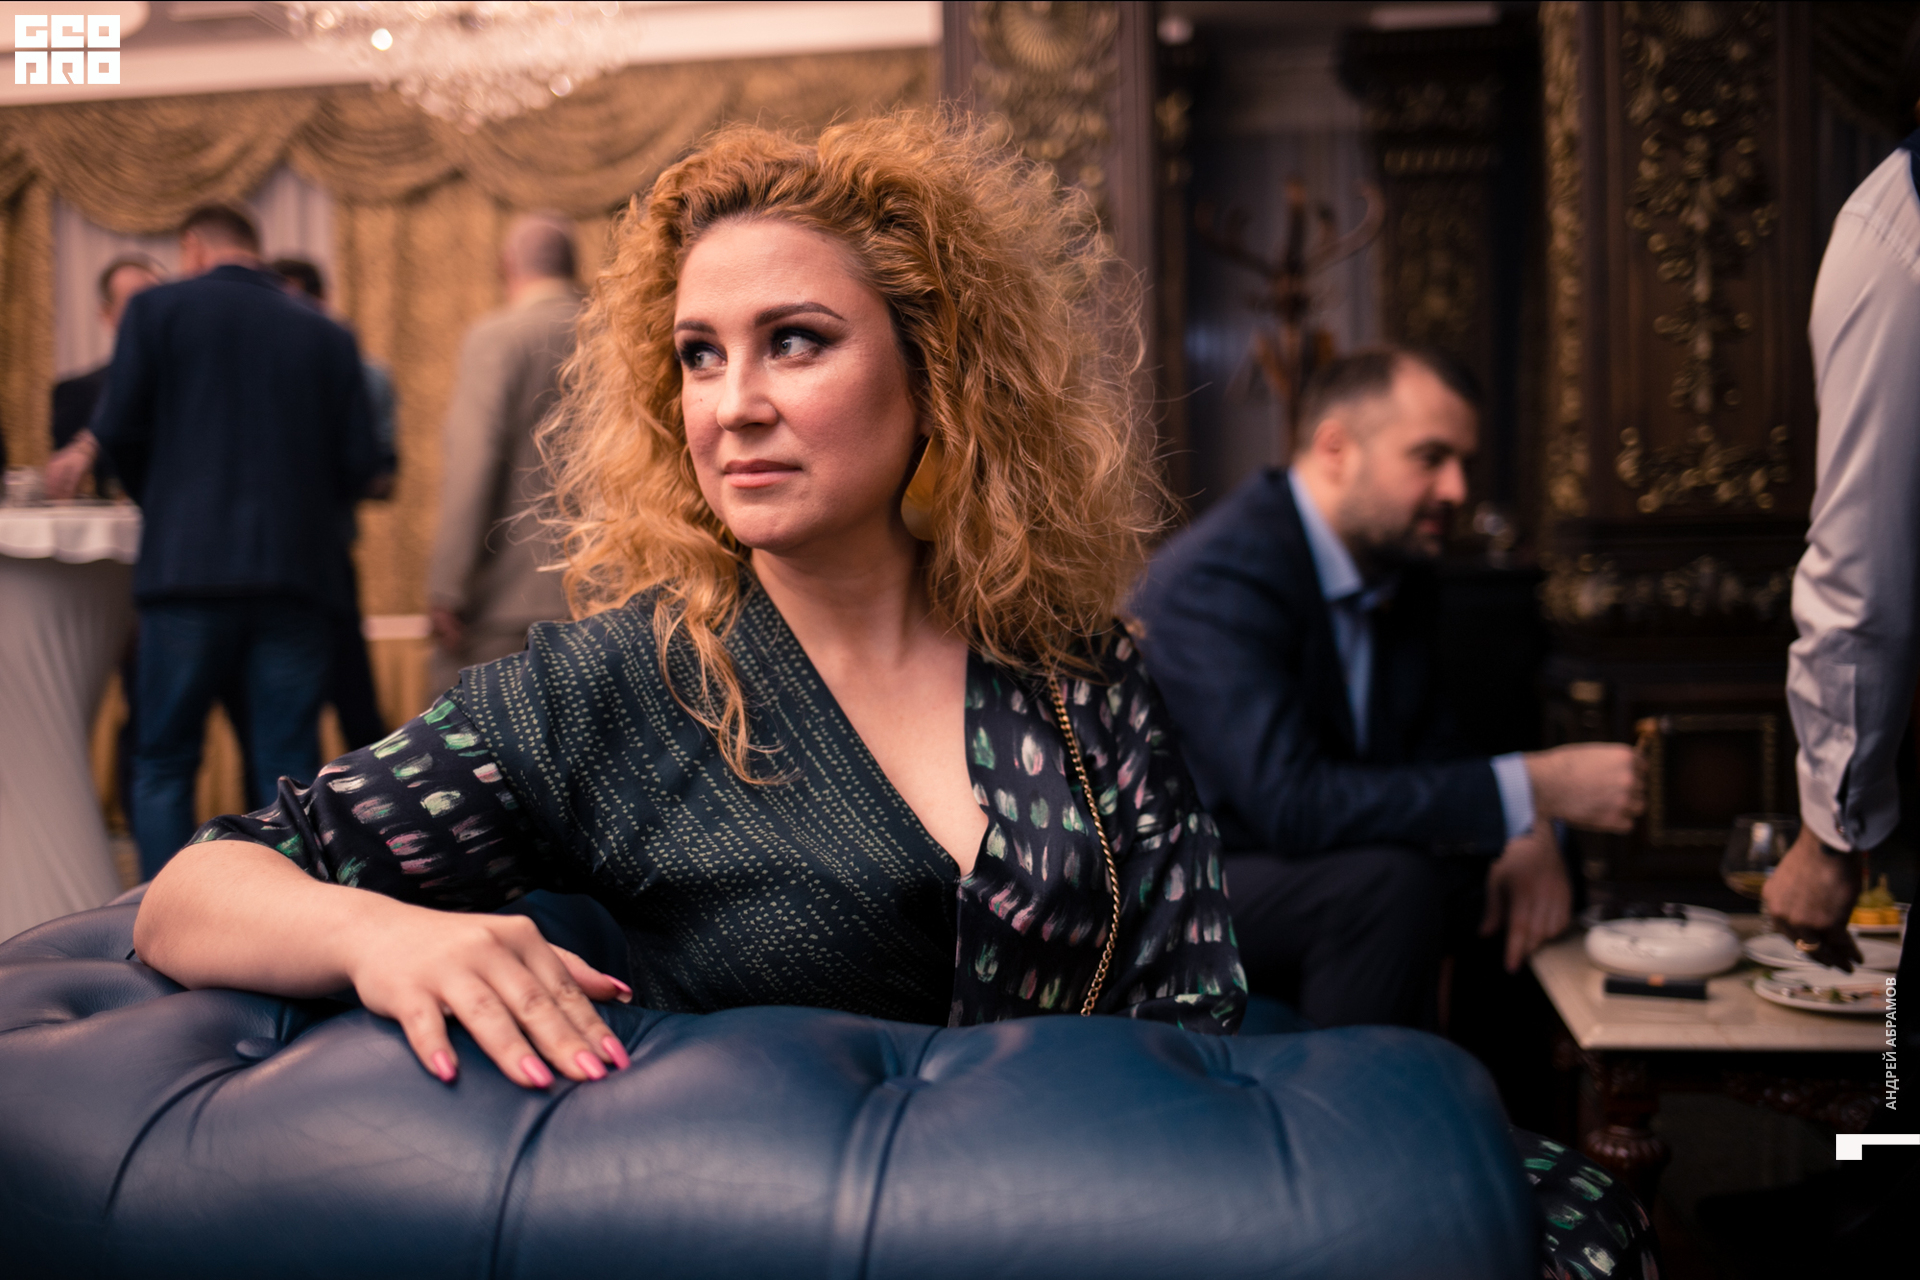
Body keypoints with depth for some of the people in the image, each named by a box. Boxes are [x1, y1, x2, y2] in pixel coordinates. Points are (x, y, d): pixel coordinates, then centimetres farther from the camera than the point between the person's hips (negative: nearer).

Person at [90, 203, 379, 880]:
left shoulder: (157, 308, 4)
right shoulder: (328, 334, 9)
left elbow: (119, 431, -2)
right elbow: (359, 461, 3)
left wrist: (160, 501, 16)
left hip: (189, 566, -2)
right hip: (300, 571, 2)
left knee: (162, 762, 8)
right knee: (292, 766, 6)